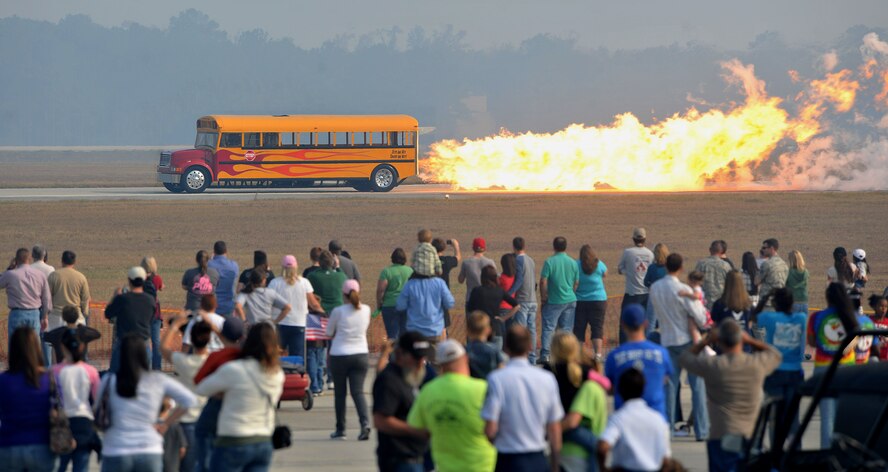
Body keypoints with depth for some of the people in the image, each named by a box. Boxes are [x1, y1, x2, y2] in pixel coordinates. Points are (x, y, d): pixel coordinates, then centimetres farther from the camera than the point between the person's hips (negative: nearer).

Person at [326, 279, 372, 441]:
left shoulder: (338, 311, -11)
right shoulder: (366, 310, -1)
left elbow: (329, 333, -1)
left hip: (339, 356, -2)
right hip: (361, 354, 2)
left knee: (340, 393, 10)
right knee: (358, 391, 1)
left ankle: (340, 430, 16)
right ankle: (365, 423, -21)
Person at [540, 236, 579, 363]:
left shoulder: (549, 262, -10)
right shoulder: (573, 263, 3)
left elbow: (543, 281, -12)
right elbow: (576, 283, 8)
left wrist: (543, 296, -1)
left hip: (553, 301, -3)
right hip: (570, 300, 3)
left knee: (548, 328, 1)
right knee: (566, 329, 9)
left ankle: (545, 355, -6)